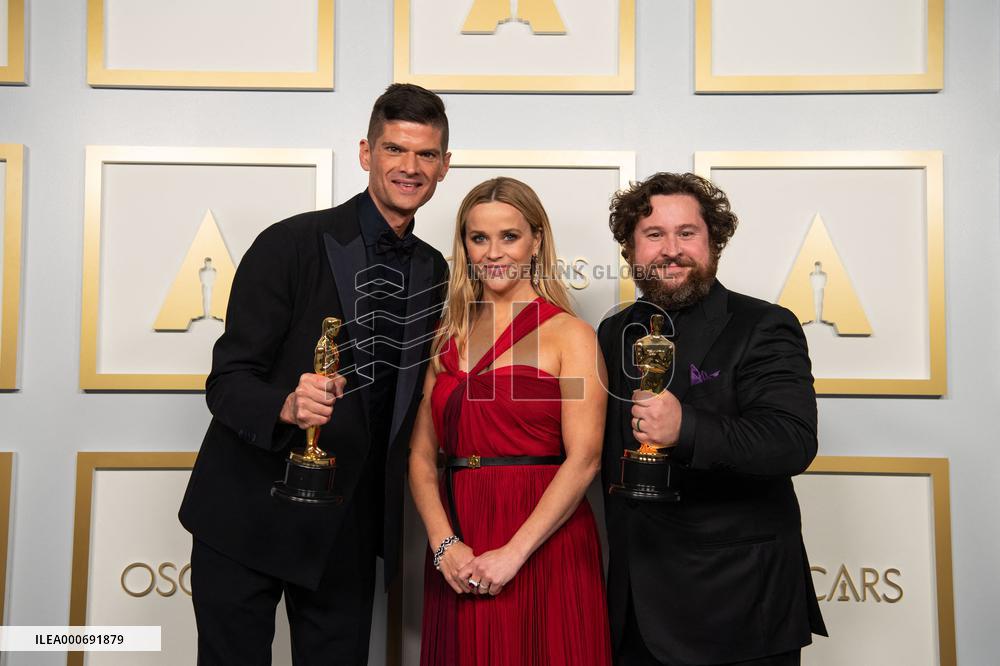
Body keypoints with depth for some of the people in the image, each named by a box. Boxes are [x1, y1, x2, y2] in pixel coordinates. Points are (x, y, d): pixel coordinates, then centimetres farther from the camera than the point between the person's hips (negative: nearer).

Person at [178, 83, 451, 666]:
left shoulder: (435, 272, 5)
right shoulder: (292, 244, -12)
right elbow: (227, 380, -13)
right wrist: (287, 405, -32)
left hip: (348, 529, 4)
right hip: (250, 516, -4)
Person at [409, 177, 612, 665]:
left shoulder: (569, 333, -4)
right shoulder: (448, 337, 9)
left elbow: (584, 459, -11)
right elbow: (421, 455, 6)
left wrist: (513, 553, -15)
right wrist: (444, 544, -7)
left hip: (544, 545, -3)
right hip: (458, 558, 4)